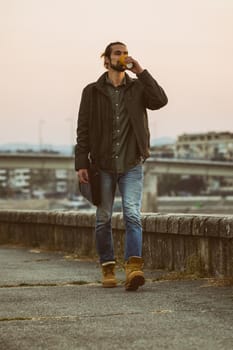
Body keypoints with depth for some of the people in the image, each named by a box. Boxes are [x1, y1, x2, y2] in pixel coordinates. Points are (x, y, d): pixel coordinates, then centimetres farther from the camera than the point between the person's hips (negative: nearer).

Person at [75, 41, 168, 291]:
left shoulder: (138, 87, 8)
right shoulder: (92, 91, 5)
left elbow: (160, 101, -12)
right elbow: (83, 129, 3)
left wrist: (141, 72, -9)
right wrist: (81, 163, -5)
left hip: (131, 165, -1)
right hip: (103, 166, 1)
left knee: (132, 215, -14)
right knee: (103, 219, 5)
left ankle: (133, 268, -23)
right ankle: (108, 270, 16)